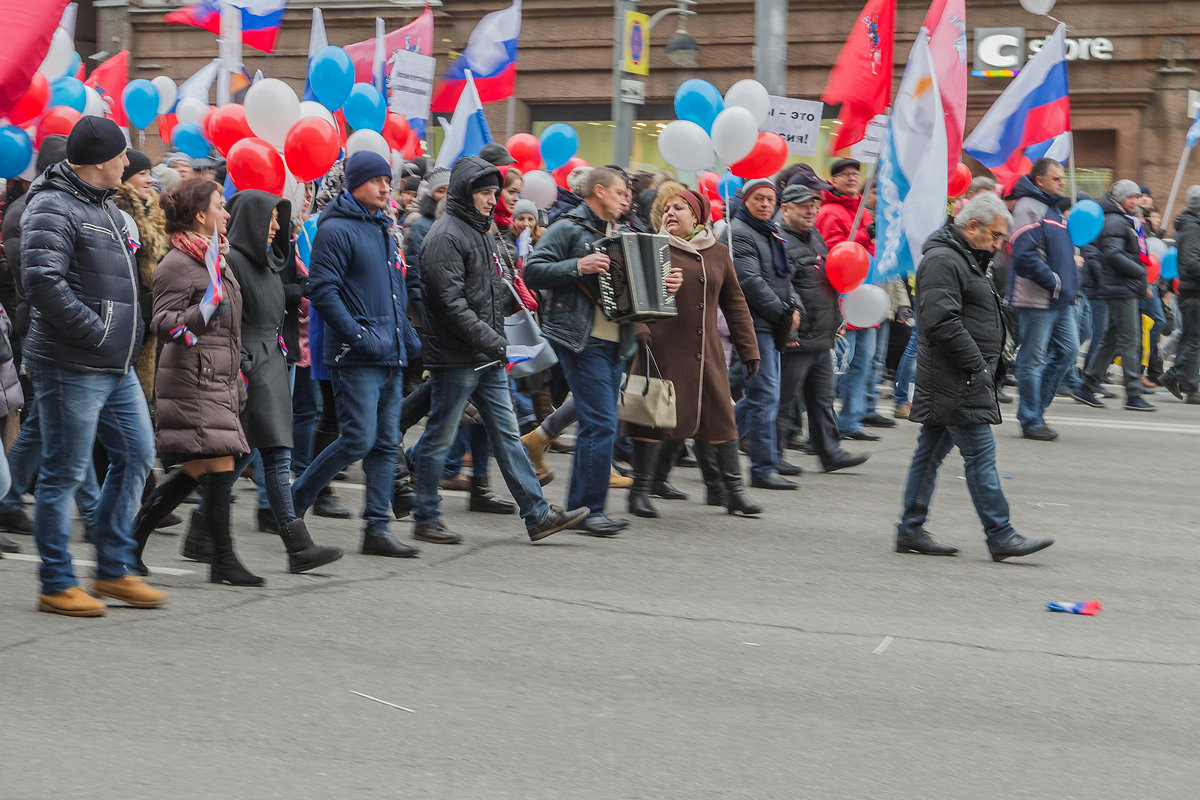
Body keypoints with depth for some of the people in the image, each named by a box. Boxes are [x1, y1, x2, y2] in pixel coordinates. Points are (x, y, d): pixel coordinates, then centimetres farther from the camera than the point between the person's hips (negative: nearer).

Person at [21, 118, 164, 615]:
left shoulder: (105, 206, 17)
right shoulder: (53, 208, -13)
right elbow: (42, 281, -25)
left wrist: (131, 331, 14)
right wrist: (97, 332, -20)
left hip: (117, 367, 10)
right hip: (72, 367, -10)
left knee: (136, 454, 13)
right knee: (64, 473, -1)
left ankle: (113, 569, 23)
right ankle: (56, 585, 8)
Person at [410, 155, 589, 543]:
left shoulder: (484, 232, 16)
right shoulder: (445, 236, -14)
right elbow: (451, 303, -21)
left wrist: (513, 297, 6)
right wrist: (491, 340, -21)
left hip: (488, 359, 9)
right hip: (455, 358, -9)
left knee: (507, 434, 8)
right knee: (439, 439, 2)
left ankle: (537, 514, 9)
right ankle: (425, 519, 12)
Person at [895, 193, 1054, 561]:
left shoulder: (963, 258, 21)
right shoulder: (942, 260, -14)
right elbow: (941, 322, -24)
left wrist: (985, 365, 15)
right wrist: (977, 365, -19)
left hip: (960, 380, 11)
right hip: (957, 382, -11)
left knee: (931, 451, 11)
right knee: (981, 455, -9)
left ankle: (911, 530, 15)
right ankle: (1001, 537, -8)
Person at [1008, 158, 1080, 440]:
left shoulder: (1054, 208, 19)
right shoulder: (1028, 208, -13)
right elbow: (1024, 256, -23)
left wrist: (1070, 284, 14)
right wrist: (1053, 282, -17)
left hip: (1061, 300, 10)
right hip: (1037, 299, -10)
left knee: (1069, 349, 10)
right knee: (1033, 360, -2)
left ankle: (1035, 405, 20)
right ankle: (1031, 420, 5)